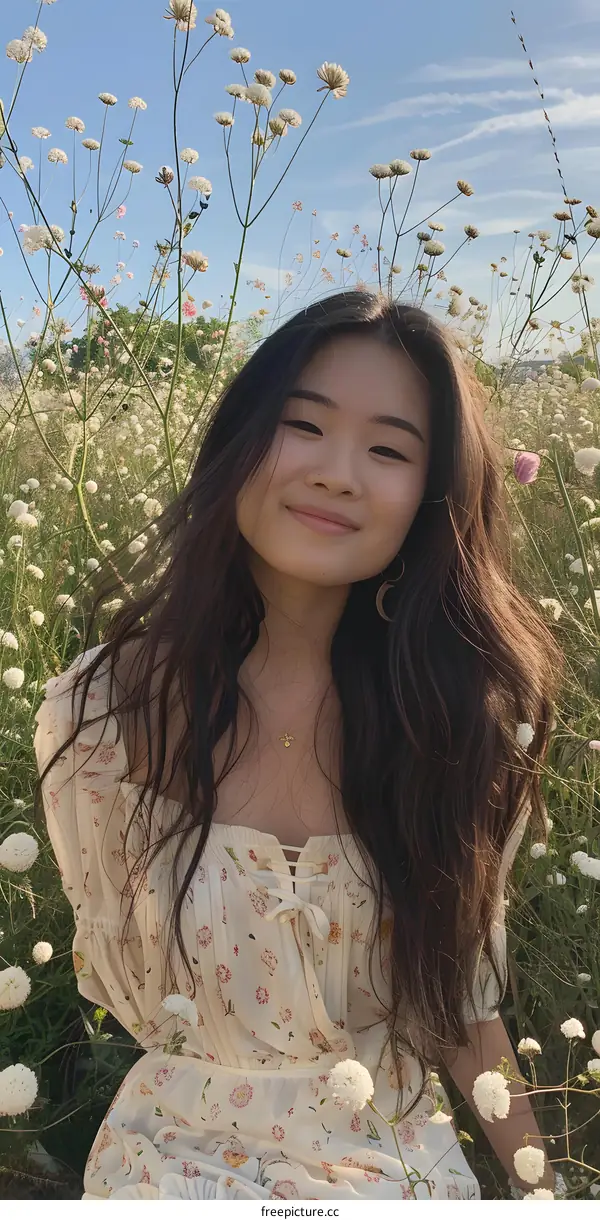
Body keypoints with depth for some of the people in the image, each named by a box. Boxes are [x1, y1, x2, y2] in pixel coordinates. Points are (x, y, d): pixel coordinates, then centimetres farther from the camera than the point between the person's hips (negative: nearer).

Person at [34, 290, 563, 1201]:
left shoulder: (462, 709, -14)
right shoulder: (107, 706, -19)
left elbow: (456, 982, -3)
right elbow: (119, 981, -5)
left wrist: (537, 1178, -3)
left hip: (401, 1153, 2)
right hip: (180, 1157, -1)